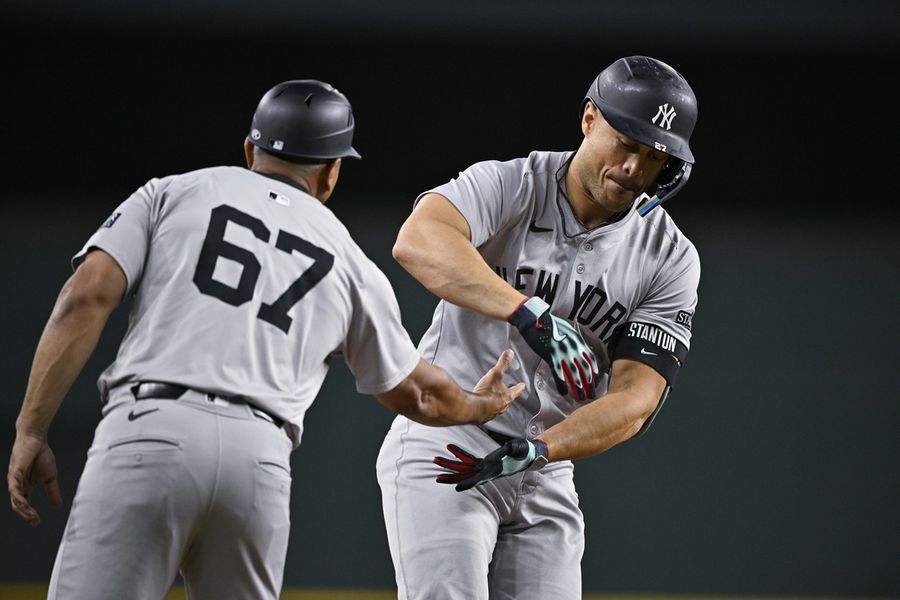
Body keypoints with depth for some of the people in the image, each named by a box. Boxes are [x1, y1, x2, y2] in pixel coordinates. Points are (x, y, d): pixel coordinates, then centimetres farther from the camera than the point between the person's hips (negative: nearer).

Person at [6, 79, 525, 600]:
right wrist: (480, 406, 57)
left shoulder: (172, 193, 17)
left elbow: (87, 297, 3)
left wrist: (31, 432, 2)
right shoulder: (351, 264, 23)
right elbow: (417, 394, 35)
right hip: (261, 461, 3)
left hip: (146, 437, -2)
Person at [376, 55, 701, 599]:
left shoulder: (671, 261, -1)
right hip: (440, 451, -4)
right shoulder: (507, 187, -10)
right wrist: (531, 314, -43)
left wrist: (536, 449, -27)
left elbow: (637, 398, -10)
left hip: (546, 481, 4)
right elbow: (417, 241, -31)